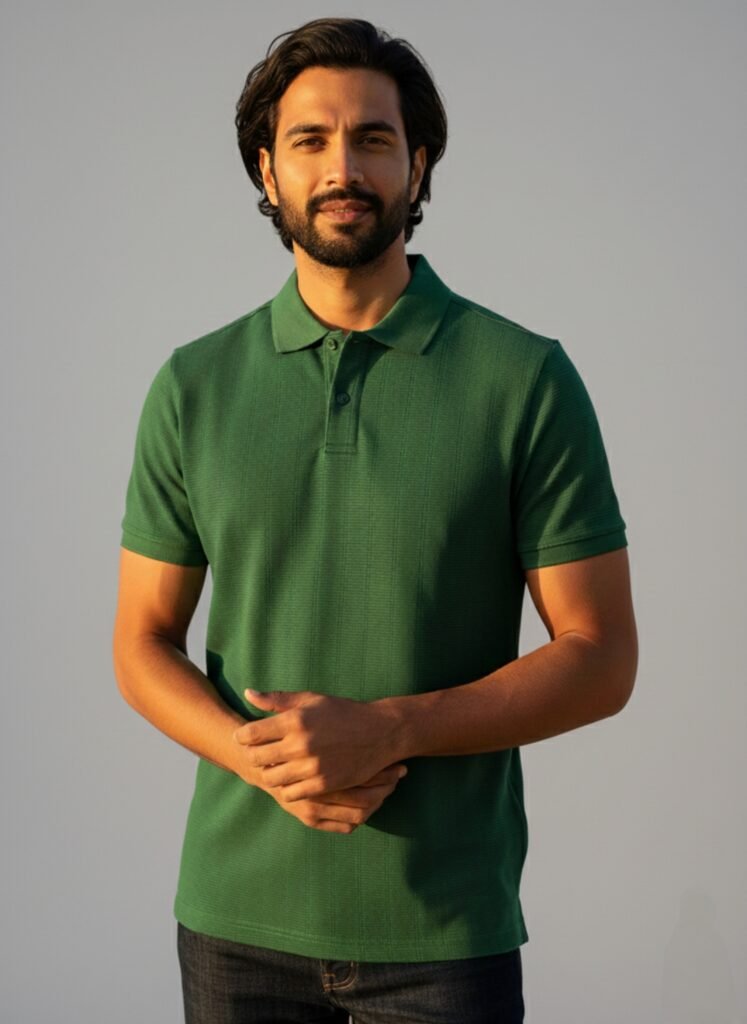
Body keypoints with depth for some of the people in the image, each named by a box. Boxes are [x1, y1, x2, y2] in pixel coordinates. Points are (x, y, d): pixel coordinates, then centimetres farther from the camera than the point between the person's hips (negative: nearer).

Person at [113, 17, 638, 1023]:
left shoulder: (529, 380, -6)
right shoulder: (193, 385, 2)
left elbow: (600, 657, -6)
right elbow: (143, 645, 5)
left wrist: (384, 730, -18)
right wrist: (265, 760, -13)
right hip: (238, 910, 2)